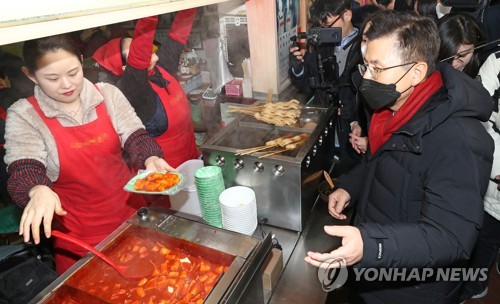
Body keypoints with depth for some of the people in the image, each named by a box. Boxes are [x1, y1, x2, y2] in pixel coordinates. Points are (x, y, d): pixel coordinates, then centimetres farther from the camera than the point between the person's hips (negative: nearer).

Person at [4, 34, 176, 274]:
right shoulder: (23, 115, -8)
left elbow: (135, 136, -6)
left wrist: (150, 159, -28)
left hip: (131, 214, 2)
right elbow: (24, 171, -16)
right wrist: (39, 191, -39)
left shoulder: (108, 94, -3)